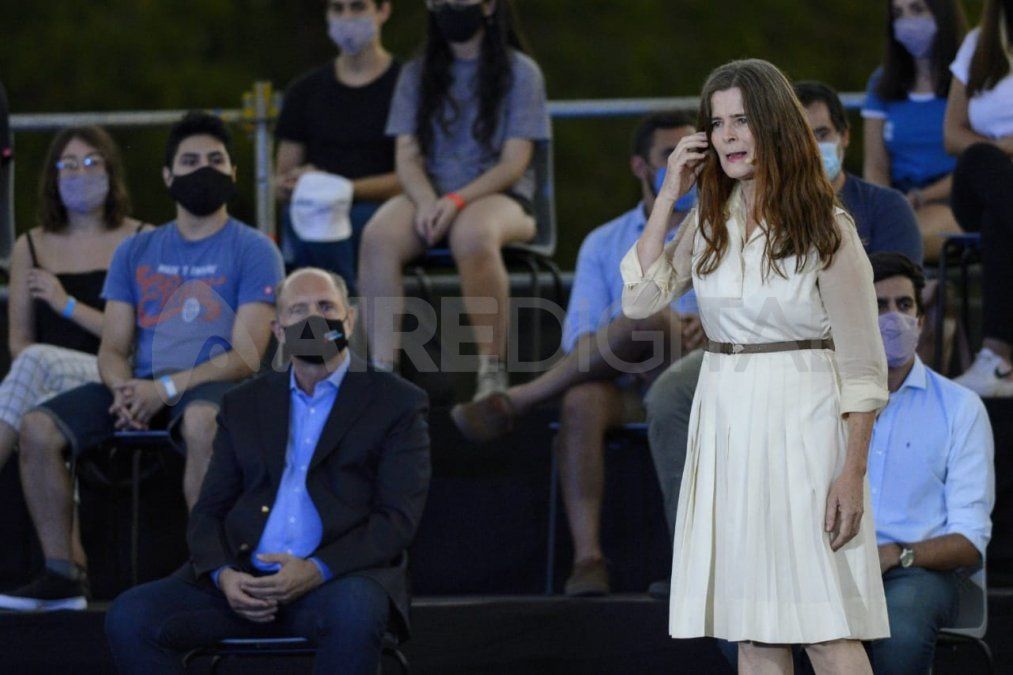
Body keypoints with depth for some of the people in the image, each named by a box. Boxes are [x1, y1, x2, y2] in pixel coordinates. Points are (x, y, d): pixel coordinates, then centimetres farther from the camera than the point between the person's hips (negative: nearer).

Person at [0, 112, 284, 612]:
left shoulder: (252, 251, 2)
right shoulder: (136, 251, 17)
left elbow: (247, 356, -8)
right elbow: (113, 349, 12)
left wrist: (167, 388, -21)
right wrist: (124, 390, -13)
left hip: (213, 384, -5)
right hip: (142, 387, 5)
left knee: (201, 419, -41)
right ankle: (62, 576, -9)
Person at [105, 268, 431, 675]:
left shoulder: (395, 403, 8)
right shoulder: (244, 404, 20)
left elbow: (397, 519, -2)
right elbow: (208, 511, 16)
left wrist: (317, 571, -17)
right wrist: (222, 574, -8)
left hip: (339, 579, -3)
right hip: (242, 579, 4)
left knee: (354, 611, -40)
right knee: (130, 616, -20)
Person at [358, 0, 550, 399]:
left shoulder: (520, 72, 4)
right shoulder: (417, 75, 15)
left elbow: (515, 163, -4)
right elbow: (407, 156, 7)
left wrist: (457, 200, -19)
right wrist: (427, 202, -15)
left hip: (499, 197, -3)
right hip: (430, 196, 3)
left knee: (473, 235, -40)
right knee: (379, 236, -31)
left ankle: (493, 372, -29)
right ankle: (382, 371, -36)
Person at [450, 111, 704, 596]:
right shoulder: (604, 244, 19)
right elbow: (579, 333, 7)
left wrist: (708, 328, -21)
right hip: (625, 390, 2)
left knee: (652, 318, -34)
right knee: (582, 401, -36)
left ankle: (512, 403, -24)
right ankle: (587, 557, -40)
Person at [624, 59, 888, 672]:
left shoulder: (826, 230, -7)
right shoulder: (711, 223, 10)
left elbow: (862, 367, -8)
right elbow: (639, 300, 3)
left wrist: (853, 472, -14)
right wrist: (667, 200, 1)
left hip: (801, 422, -6)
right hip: (724, 420, 6)